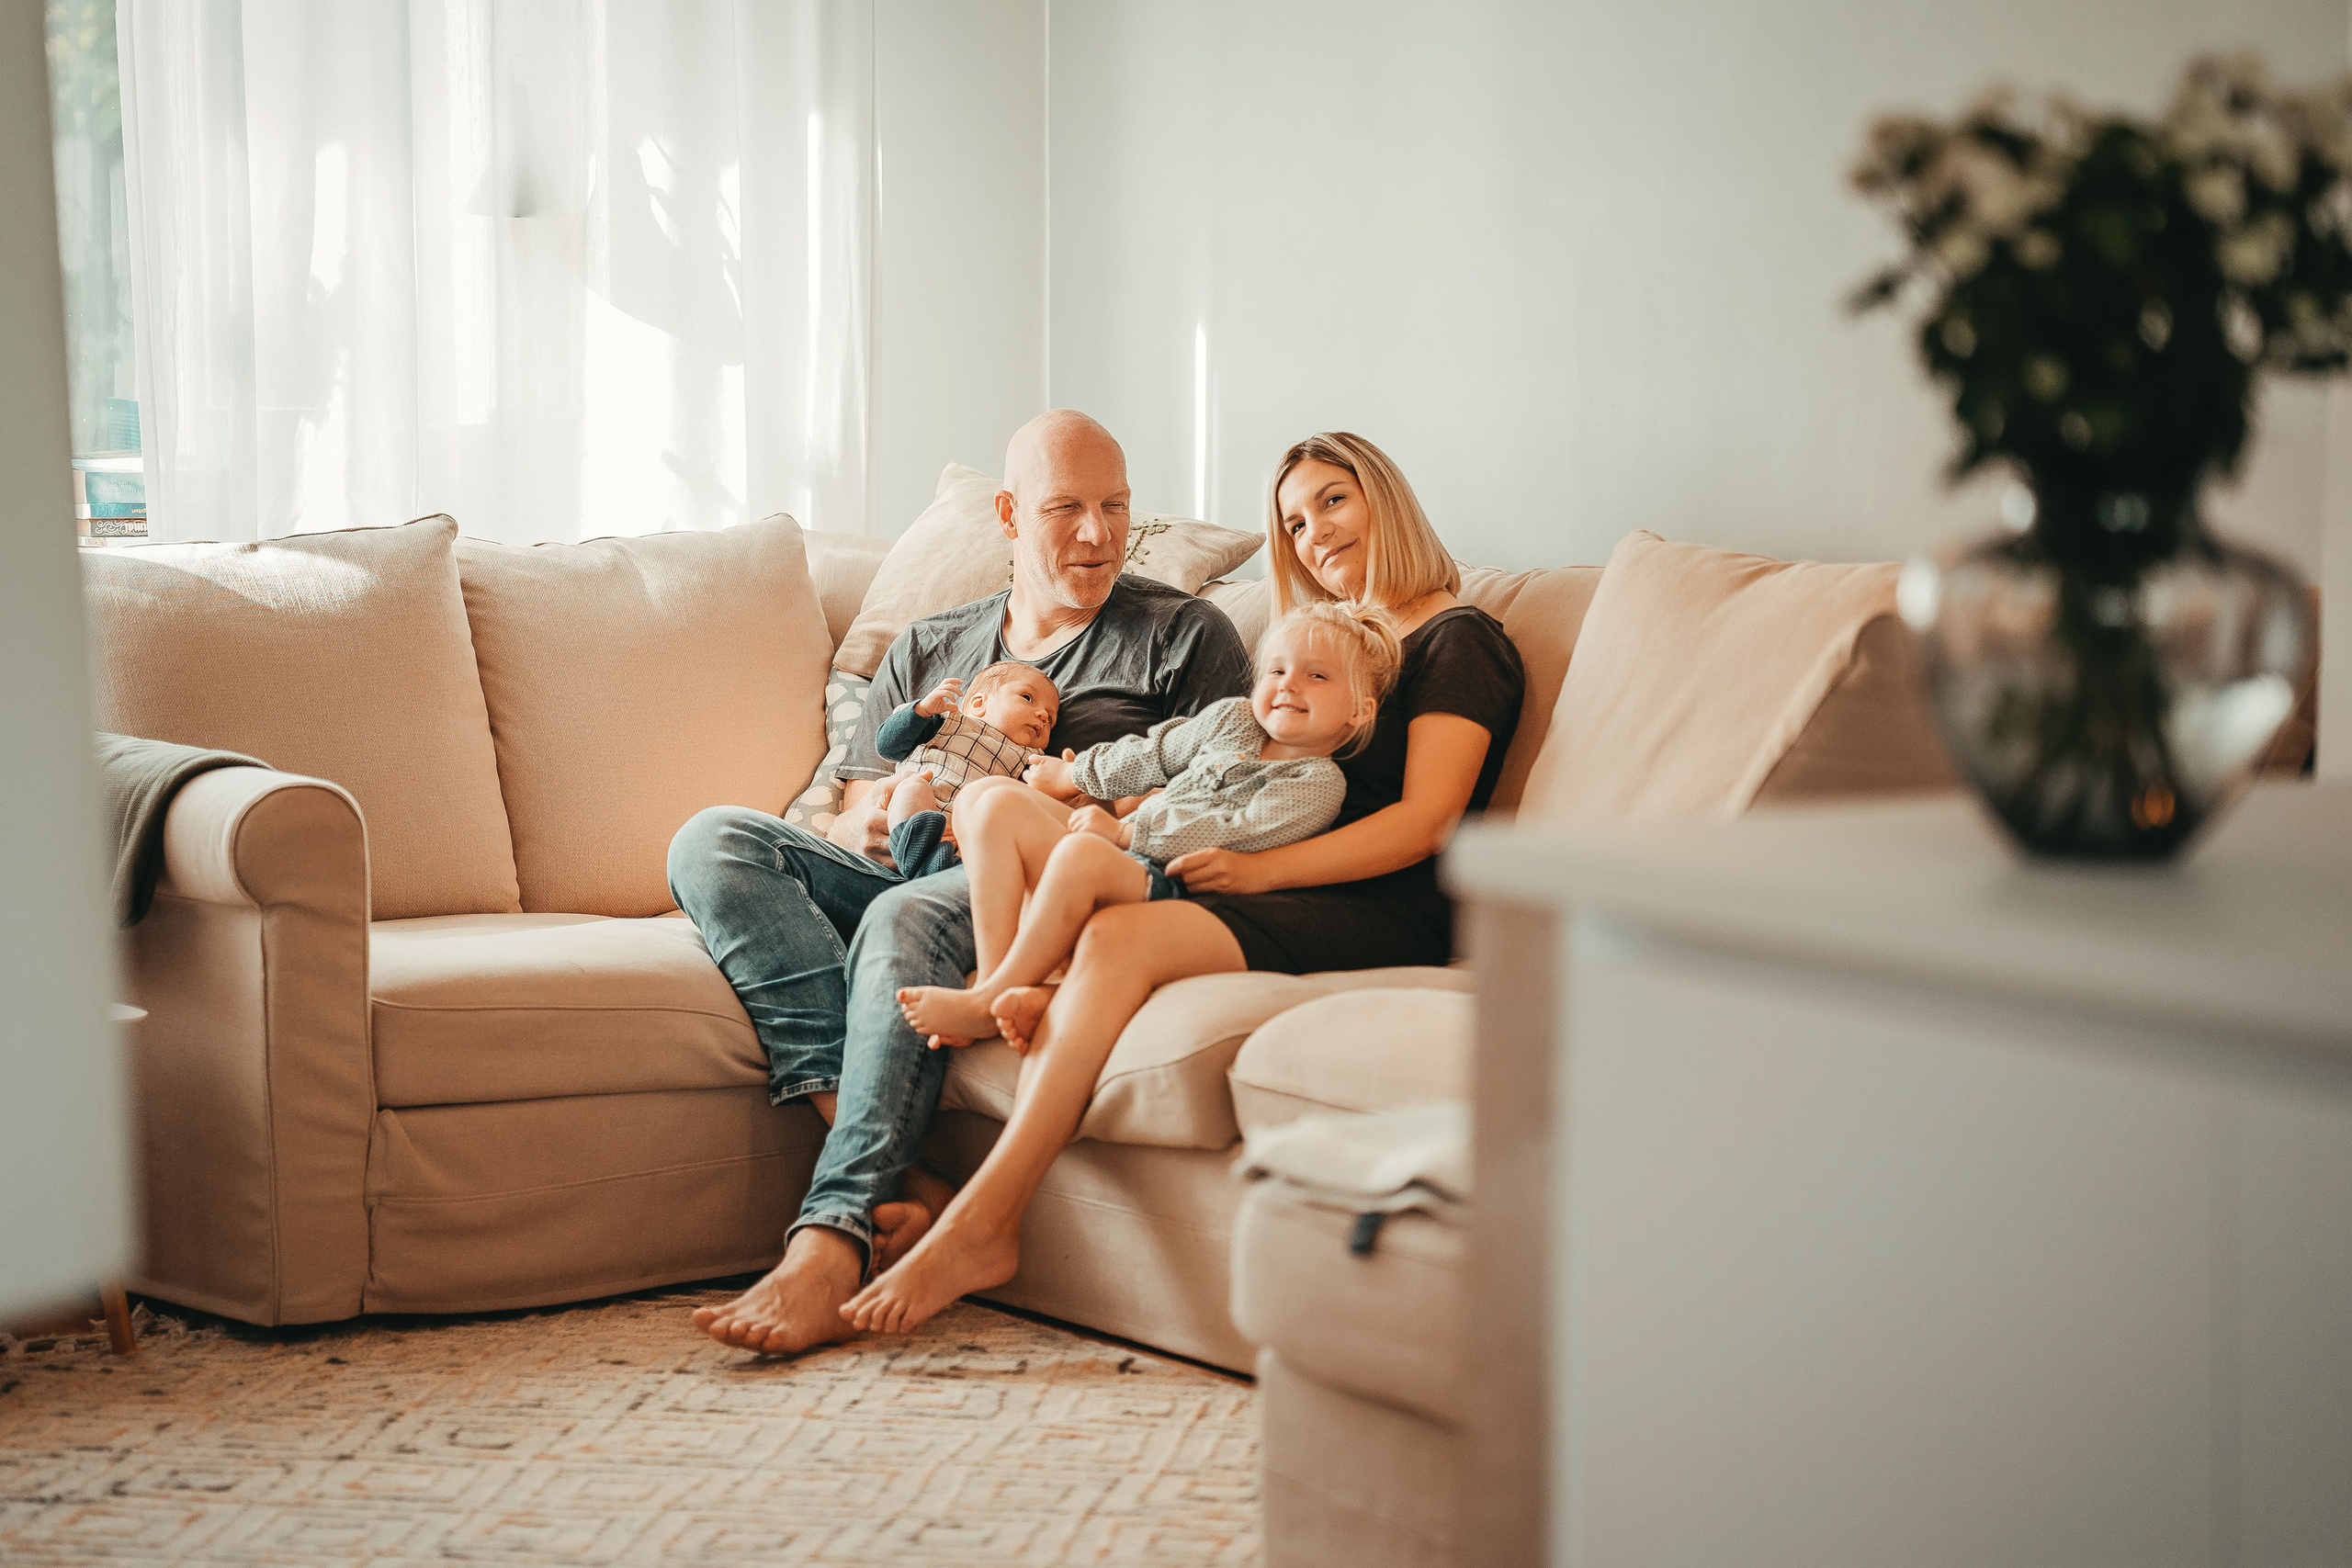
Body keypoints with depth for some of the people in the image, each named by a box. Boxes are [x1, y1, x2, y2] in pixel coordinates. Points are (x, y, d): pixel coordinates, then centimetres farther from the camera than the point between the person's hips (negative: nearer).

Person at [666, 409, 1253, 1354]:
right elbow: (854, 826, 19)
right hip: (907, 880, 5)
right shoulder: (926, 652, 25)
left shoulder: (1185, 636, 14)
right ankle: (895, 1176, -38)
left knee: (908, 916, -37)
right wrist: (870, 823, -6)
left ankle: (830, 1248, -46)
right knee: (715, 841, -22)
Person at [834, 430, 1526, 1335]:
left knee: (1122, 938, -30)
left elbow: (1424, 823, -8)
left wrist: (1258, 869, -17)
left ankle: (980, 1224, -31)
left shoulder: (1458, 640, 4)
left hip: (1389, 920, -8)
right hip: (1293, 896, 8)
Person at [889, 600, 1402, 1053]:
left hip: (1170, 885, -8)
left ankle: (990, 1002, -30)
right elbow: (1153, 756, 34)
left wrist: (1123, 829, -17)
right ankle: (994, 976, -25)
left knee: (1082, 853, -39)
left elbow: (1233, 834, -14)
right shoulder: (1230, 719, 19)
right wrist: (1072, 775, 40)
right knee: (994, 800, -9)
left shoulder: (1320, 784, -3)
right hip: (1120, 851, 8)